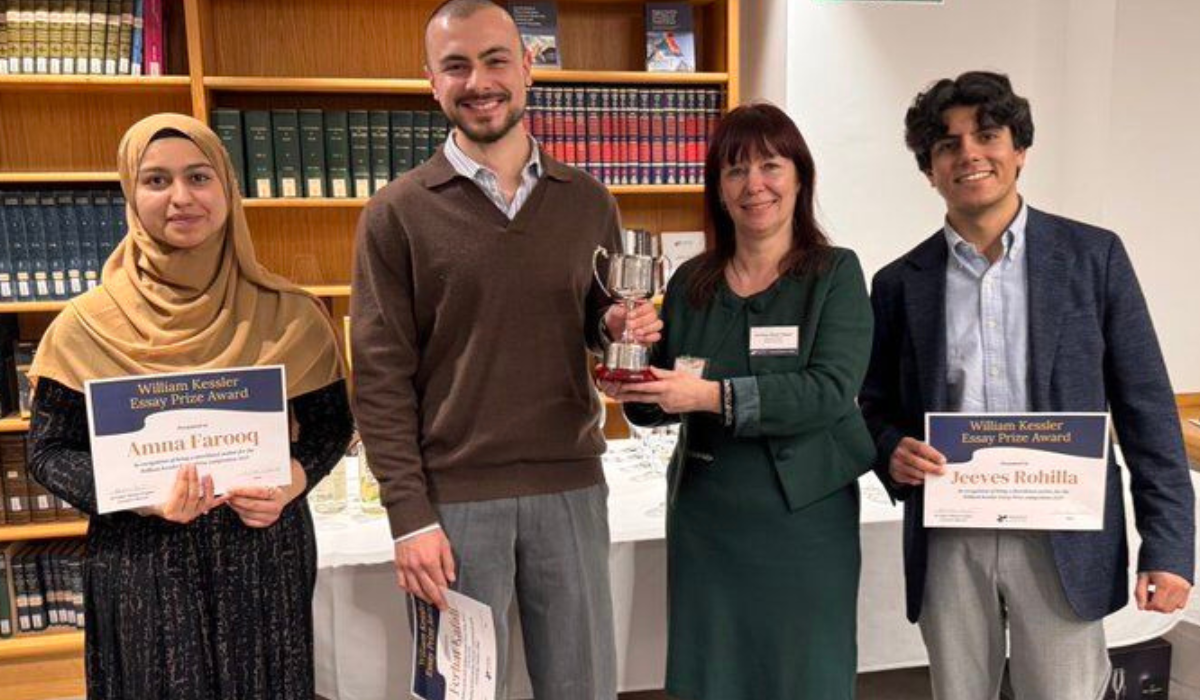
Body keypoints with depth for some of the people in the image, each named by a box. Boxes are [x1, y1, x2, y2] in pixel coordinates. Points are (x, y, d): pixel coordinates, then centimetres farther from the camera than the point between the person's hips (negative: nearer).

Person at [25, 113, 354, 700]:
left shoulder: (290, 316, -3)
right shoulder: (88, 325, -4)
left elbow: (331, 424, 5)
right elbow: (49, 451, 0)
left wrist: (293, 479, -15)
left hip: (265, 557, 1)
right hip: (141, 569, -1)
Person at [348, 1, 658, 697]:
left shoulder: (588, 201, 6)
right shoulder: (396, 214, -3)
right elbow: (381, 379, -5)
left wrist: (623, 324, -8)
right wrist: (410, 518, -10)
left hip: (572, 488, 3)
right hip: (455, 496, -2)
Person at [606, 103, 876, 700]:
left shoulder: (835, 274, -4)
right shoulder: (691, 282, 4)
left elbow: (830, 389, -18)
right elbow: (656, 408, 8)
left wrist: (714, 395, -27)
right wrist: (632, 389, -13)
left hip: (805, 517, -3)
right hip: (704, 516, 3)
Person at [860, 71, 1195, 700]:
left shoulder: (1093, 256, 1)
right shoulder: (900, 283, 4)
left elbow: (1147, 407, 0)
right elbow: (876, 407, 11)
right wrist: (893, 453, -12)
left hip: (1063, 541, -1)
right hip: (948, 541, 2)